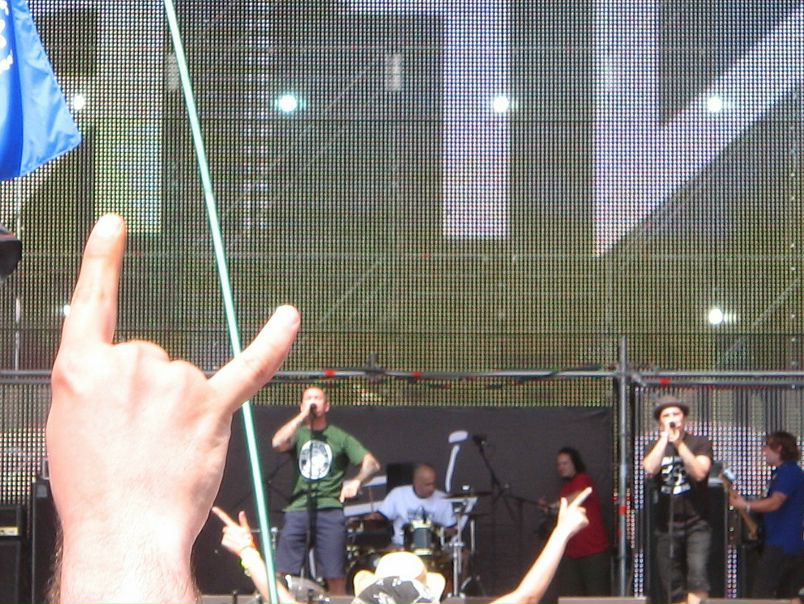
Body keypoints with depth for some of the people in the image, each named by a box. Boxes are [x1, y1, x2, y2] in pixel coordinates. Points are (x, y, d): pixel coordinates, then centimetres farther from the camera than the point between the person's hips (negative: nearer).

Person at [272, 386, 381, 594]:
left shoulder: (339, 437, 12)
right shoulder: (297, 434, 15)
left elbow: (371, 463, 3)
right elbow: (278, 443, -9)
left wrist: (356, 481, -16)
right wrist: (302, 417, -6)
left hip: (330, 510, -1)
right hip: (298, 509, 1)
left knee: (336, 576, -3)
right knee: (282, 574, -7)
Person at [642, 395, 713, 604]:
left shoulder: (700, 443, 2)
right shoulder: (656, 447, 9)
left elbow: (699, 472, -16)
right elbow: (650, 468, -12)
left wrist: (678, 443, -17)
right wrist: (665, 438, -12)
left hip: (696, 523, -3)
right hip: (666, 524, 3)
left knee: (697, 573, -22)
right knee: (672, 584, 3)